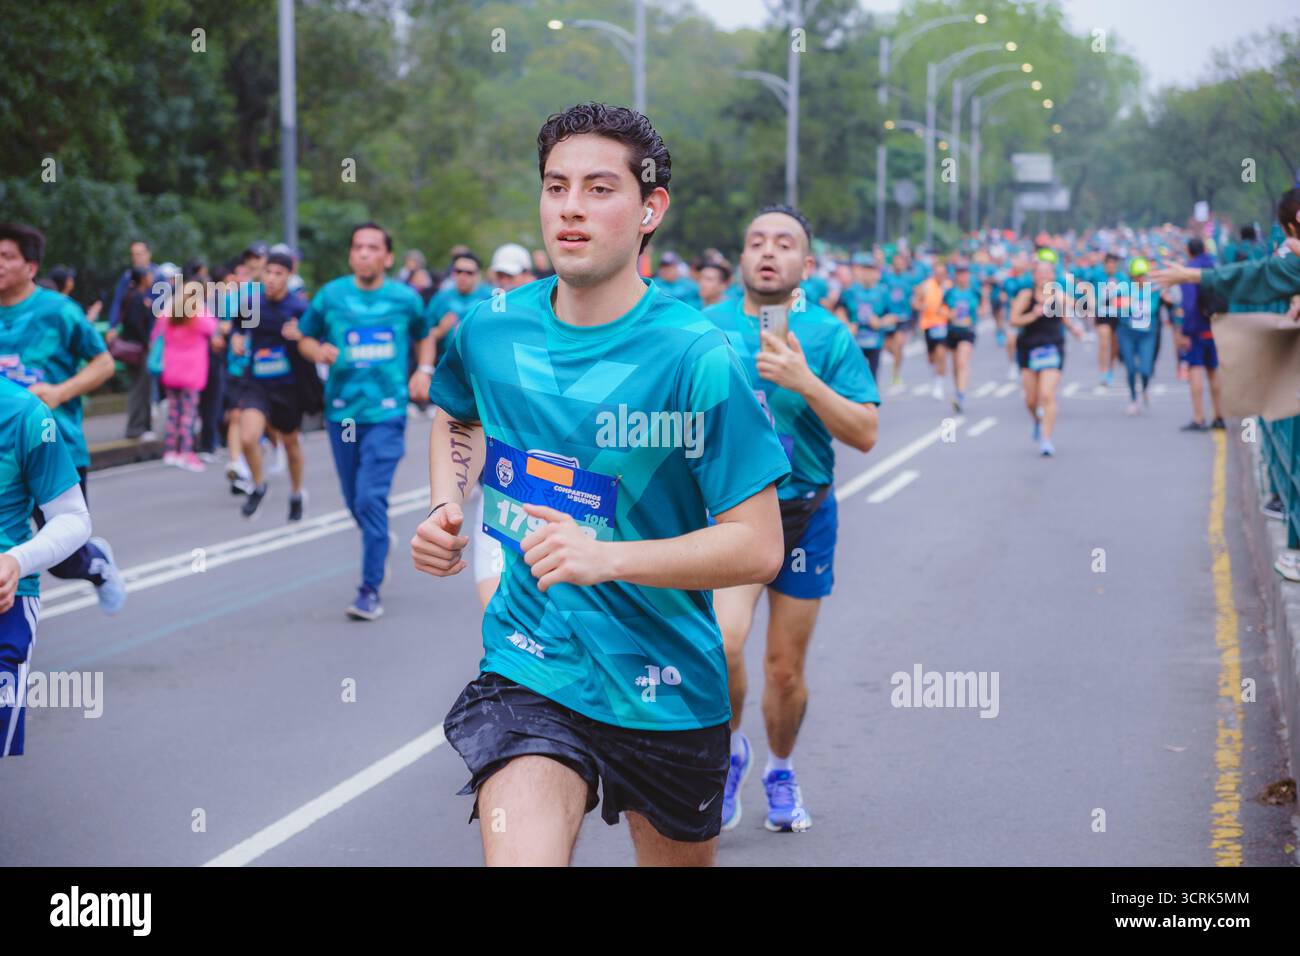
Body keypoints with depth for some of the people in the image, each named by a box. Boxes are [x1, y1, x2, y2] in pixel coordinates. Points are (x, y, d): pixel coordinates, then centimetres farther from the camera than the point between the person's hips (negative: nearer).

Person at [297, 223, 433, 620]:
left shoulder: (405, 299, 2)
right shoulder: (331, 295, 3)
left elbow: (425, 336, 20)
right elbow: (305, 337, 13)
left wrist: (424, 370, 3)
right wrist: (318, 351, -9)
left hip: (386, 412, -3)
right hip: (342, 410, 3)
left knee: (371, 499, -14)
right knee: (355, 501, 12)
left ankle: (370, 590, -11)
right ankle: (380, 541, 42)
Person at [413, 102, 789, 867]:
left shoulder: (697, 359, -16)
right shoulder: (491, 331, -2)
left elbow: (758, 547, -17)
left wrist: (608, 557, -28)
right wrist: (448, 506, 4)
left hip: (665, 687, -1)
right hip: (528, 669, 1)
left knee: (682, 860, 21)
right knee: (520, 854, -23)